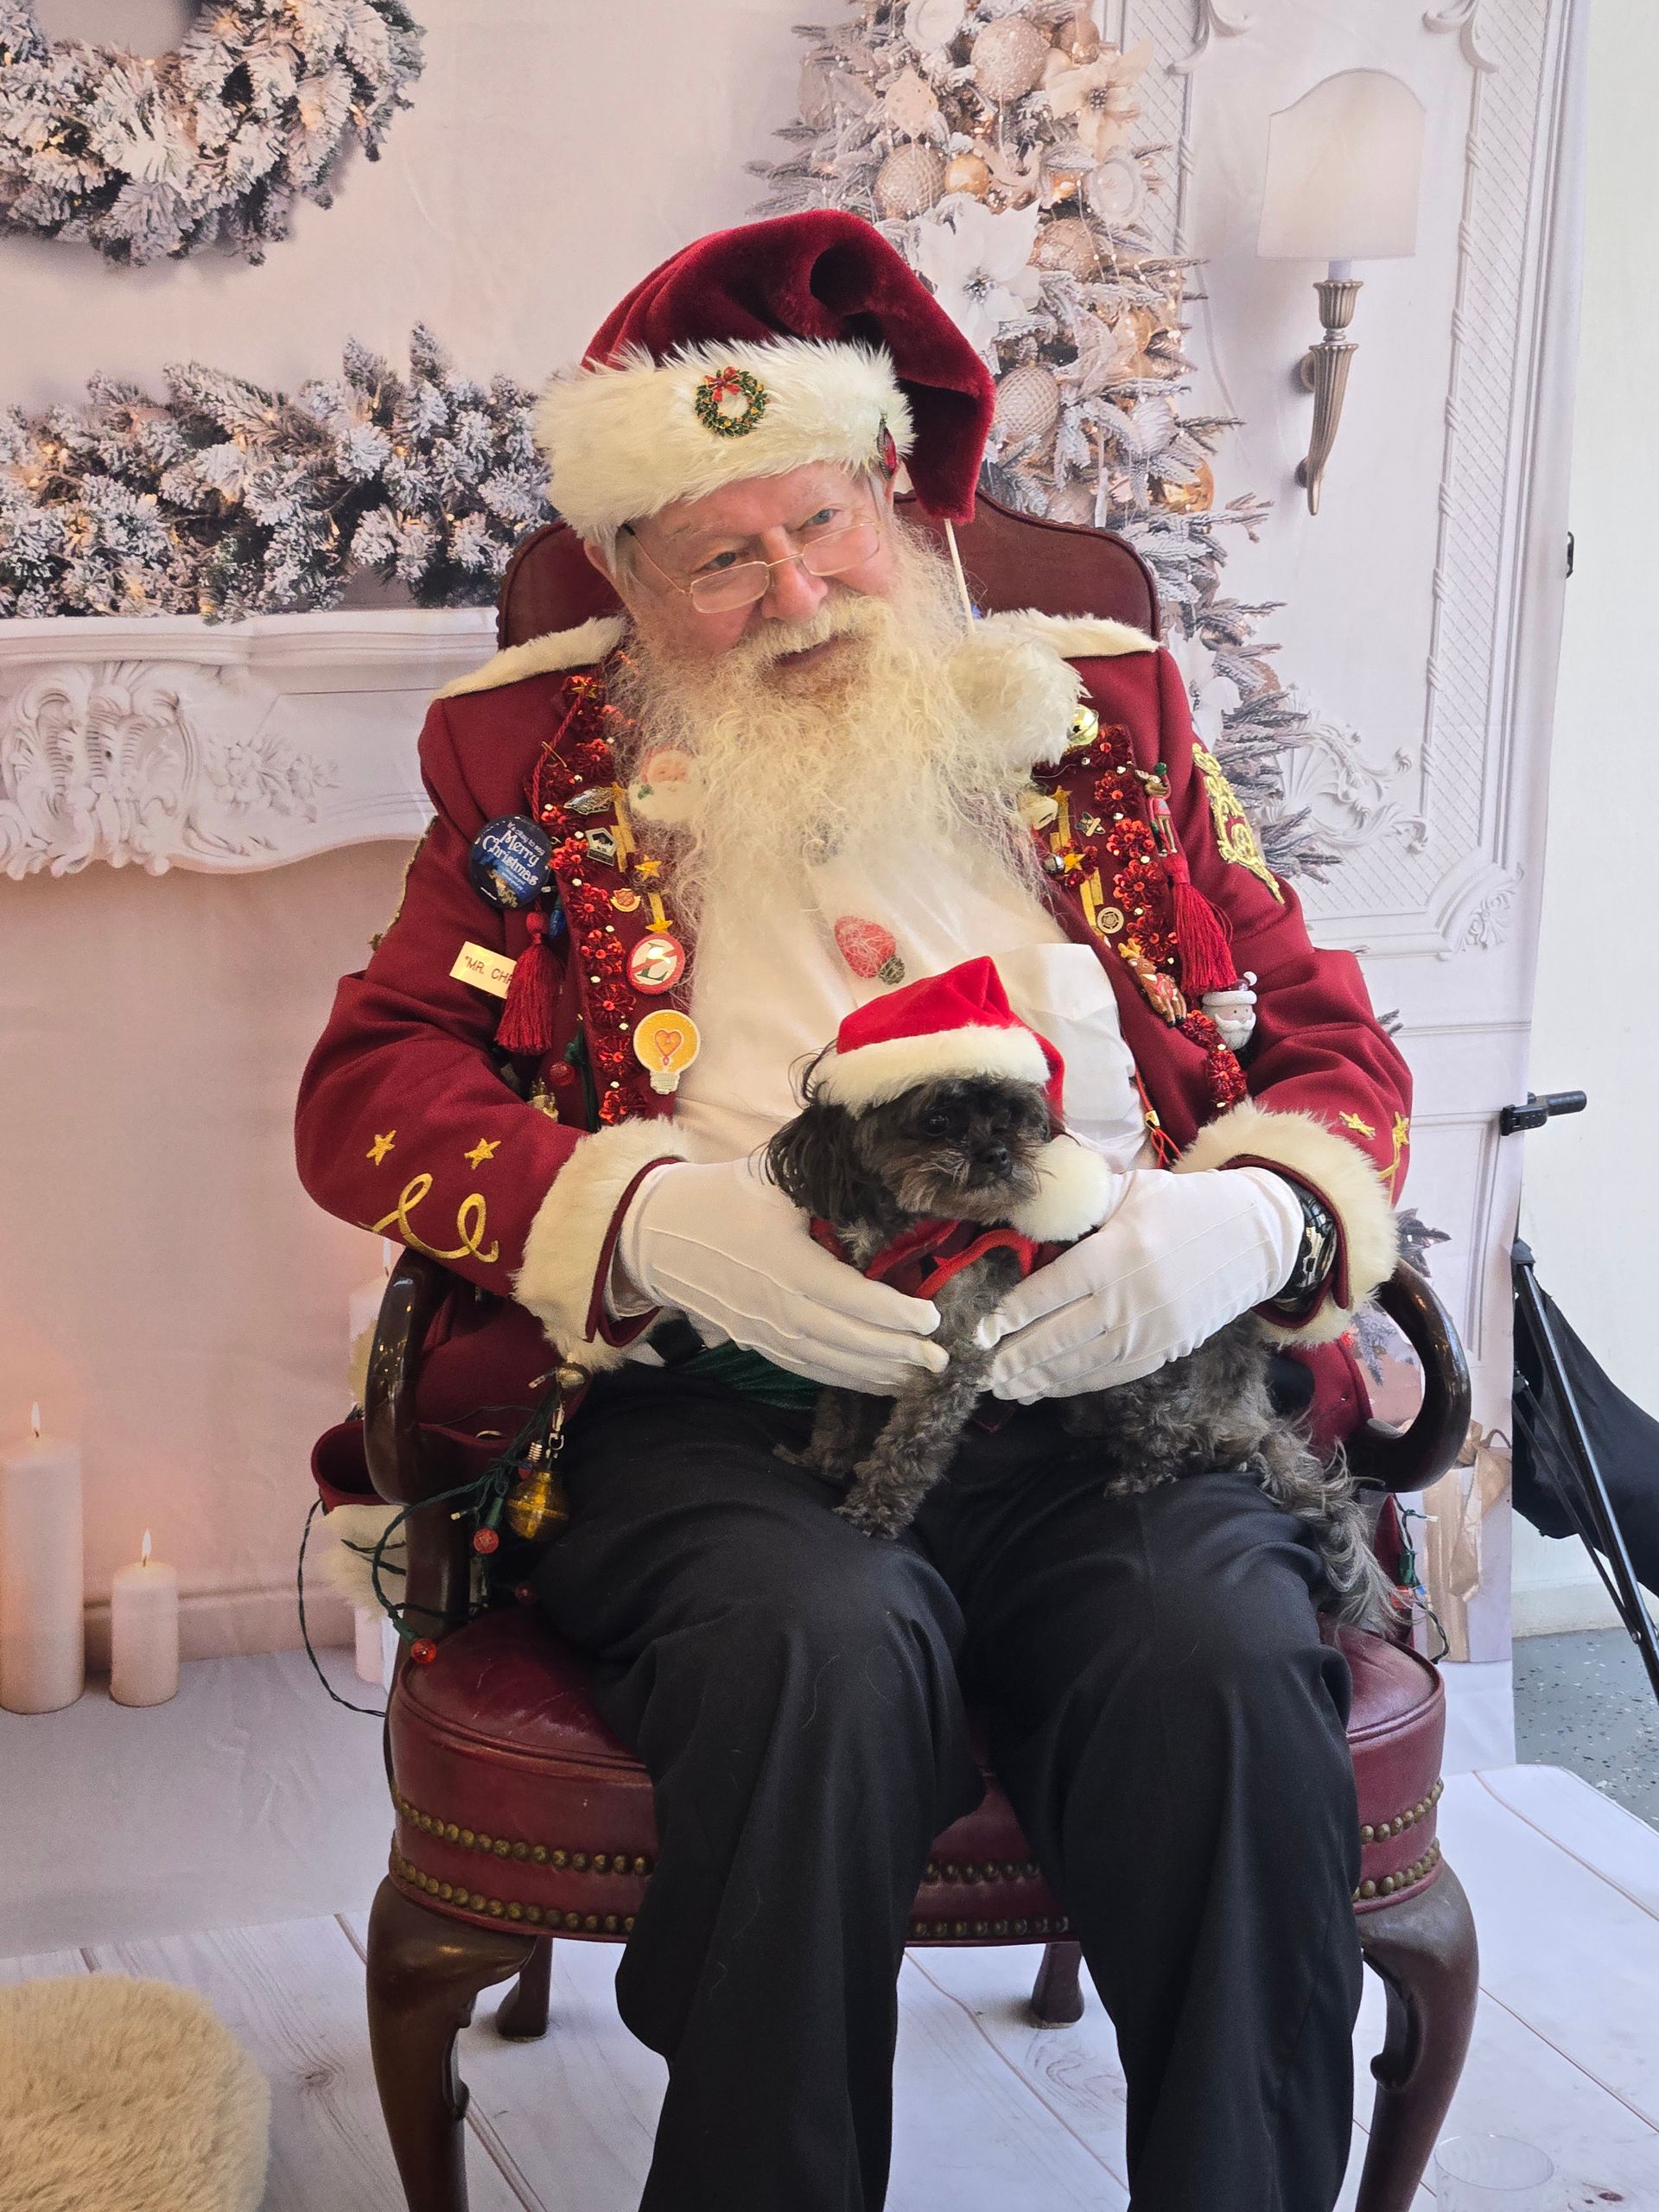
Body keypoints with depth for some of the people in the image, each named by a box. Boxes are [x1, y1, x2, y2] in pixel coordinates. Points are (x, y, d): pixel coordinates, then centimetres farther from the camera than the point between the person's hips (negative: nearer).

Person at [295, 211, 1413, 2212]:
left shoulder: (1101, 714, 19)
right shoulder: (545, 763, 16)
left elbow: (1334, 1045, 16)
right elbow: (368, 1089, 7)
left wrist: (1241, 1223, -9)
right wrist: (665, 1221, -12)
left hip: (1106, 1387, 1)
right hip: (713, 1405, -1)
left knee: (1224, 1668, -31)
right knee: (823, 1645, -35)